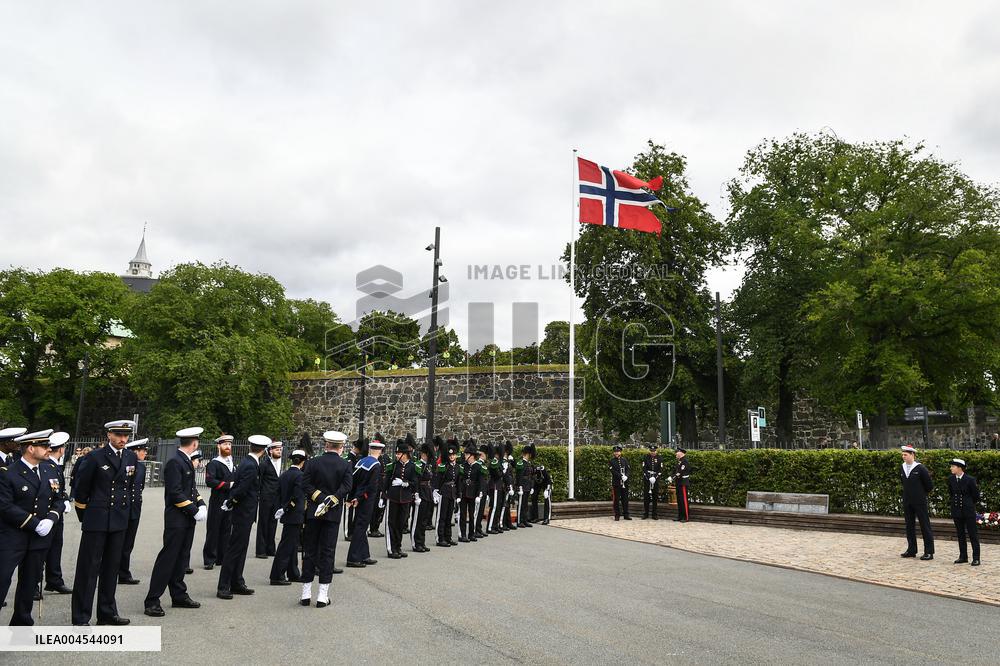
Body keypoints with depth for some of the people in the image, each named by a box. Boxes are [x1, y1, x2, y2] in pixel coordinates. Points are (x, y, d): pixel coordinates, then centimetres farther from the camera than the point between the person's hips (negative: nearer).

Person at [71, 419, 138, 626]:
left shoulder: (132, 458, 6)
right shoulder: (95, 457, -8)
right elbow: (80, 488, -1)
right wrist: (84, 516, 6)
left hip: (119, 521, 5)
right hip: (96, 520, -5)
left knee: (111, 567, 13)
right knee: (88, 567, 0)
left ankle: (107, 612, 23)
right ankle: (81, 618, 8)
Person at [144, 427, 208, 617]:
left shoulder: (187, 461, 13)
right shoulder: (174, 462, -16)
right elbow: (175, 493, -20)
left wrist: (201, 505, 3)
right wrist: (194, 511, -18)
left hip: (188, 519, 9)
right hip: (176, 519, -9)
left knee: (182, 558, 14)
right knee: (168, 558, -5)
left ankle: (179, 596, 23)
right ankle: (152, 601, 3)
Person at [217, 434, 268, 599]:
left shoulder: (247, 462, 9)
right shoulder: (251, 466, -21)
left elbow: (238, 487, 14)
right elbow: (241, 489, -25)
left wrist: (230, 502, 9)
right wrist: (231, 503, -10)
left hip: (244, 513, 10)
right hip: (244, 513, -10)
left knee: (240, 549, 15)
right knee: (234, 549, -3)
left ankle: (237, 584, 23)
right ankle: (223, 587, 3)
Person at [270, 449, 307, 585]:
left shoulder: (283, 475, 8)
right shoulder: (299, 475, -15)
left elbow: (279, 494, 10)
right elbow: (297, 497, -21)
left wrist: (283, 509, 14)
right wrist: (285, 509, -11)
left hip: (286, 516, 8)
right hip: (295, 516, -8)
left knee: (292, 545, 16)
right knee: (286, 546, -2)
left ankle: (293, 574, 25)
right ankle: (277, 576, 1)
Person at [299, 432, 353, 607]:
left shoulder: (313, 462, -1)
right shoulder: (346, 465, -3)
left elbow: (305, 485, -8)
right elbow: (347, 487, -14)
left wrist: (321, 500, -9)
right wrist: (330, 502, -14)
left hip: (313, 513, 1)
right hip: (333, 514, -1)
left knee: (309, 551, 9)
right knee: (327, 552, 4)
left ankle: (306, 594, 13)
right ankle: (323, 596, 3)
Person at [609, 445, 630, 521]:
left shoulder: (624, 460, 10)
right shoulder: (612, 461, 0)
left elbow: (629, 469, 4)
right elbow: (613, 471, -10)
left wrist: (626, 476, -15)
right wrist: (621, 476, -20)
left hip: (625, 483, 3)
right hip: (616, 483, -3)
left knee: (625, 499, 6)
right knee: (616, 499, 0)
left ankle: (626, 515, 14)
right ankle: (617, 515, 8)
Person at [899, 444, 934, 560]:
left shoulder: (920, 468, -12)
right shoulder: (902, 469, 6)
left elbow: (929, 485, -5)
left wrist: (921, 494, 6)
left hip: (919, 502, -6)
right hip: (907, 502, 6)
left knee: (925, 525, 0)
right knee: (909, 526, 11)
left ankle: (929, 552, 5)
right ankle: (911, 550, 20)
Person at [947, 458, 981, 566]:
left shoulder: (970, 479, -13)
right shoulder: (951, 479, 1)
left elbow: (976, 495, -2)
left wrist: (969, 504, 9)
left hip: (968, 510, -5)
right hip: (956, 510, 5)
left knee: (973, 534, 0)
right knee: (960, 534, 10)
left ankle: (976, 558, 6)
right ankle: (963, 556, 17)